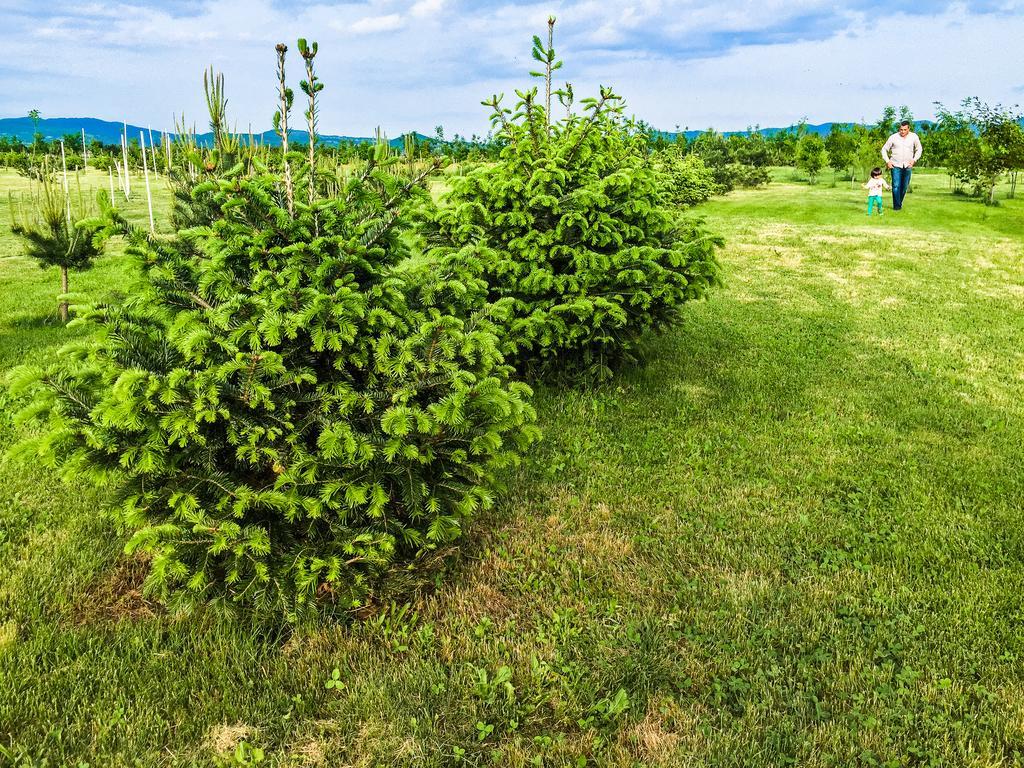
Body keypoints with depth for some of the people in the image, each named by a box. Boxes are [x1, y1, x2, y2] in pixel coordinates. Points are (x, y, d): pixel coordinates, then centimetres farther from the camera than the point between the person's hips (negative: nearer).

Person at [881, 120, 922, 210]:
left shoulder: (914, 137, 0)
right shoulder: (893, 137, -4)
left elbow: (919, 149, 14)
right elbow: (884, 149, 6)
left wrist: (914, 160, 2)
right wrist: (887, 161, -4)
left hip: (907, 166, 2)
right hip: (896, 165, -2)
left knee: (904, 187, 7)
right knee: (896, 186, -11)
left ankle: (900, 203, 22)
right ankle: (896, 206, -3)